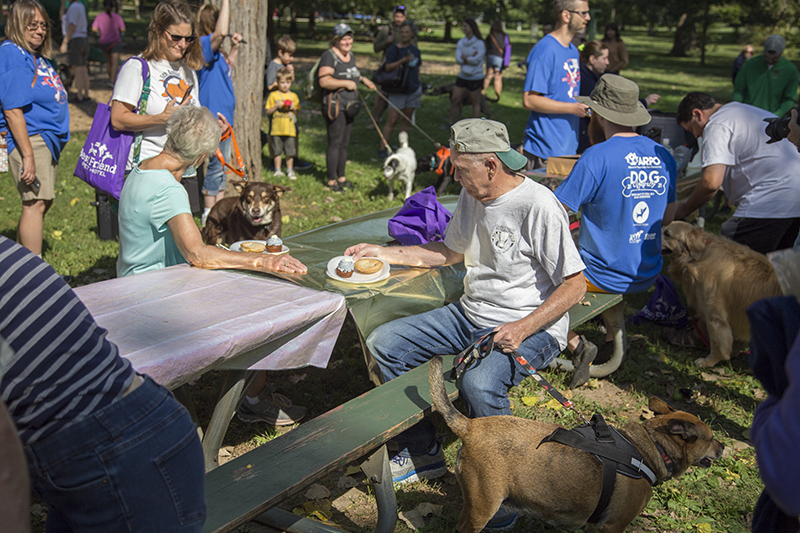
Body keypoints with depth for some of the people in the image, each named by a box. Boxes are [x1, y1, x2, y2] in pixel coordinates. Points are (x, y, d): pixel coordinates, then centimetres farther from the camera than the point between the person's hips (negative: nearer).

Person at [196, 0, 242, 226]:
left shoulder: (216, 51, 14)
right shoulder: (204, 45, -16)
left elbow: (227, 69, 31)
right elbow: (221, 32, -36)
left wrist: (235, 47, 20)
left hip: (223, 116, 10)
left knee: (222, 166, 17)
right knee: (216, 167, -2)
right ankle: (209, 215, 8)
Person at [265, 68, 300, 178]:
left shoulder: (293, 96, 10)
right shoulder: (273, 95, 4)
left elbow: (297, 112, 14)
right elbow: (268, 111, 3)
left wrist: (293, 108, -7)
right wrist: (277, 106, -12)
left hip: (290, 129, 1)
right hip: (277, 129, -1)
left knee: (290, 151, 1)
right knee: (277, 151, 4)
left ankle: (290, 170, 13)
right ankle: (278, 170, 16)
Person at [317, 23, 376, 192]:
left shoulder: (351, 55, 15)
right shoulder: (329, 56, -13)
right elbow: (324, 81, -24)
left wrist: (363, 79, 20)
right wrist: (346, 83, -21)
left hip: (349, 107, 8)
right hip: (334, 106, -8)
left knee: (344, 143, 13)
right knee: (335, 143, -5)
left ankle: (341, 177, 23)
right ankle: (331, 180, 3)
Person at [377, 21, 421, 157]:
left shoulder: (415, 50, 10)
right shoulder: (393, 49, -6)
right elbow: (388, 67, -18)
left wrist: (420, 86, 19)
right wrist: (403, 60, -29)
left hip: (413, 90, 5)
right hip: (398, 91, -5)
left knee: (406, 120, 8)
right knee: (392, 120, -8)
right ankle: (382, 149, -5)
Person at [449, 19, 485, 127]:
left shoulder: (479, 43, -9)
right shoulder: (461, 42, 7)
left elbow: (477, 60, -19)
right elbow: (458, 59, -3)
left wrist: (464, 58, -7)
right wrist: (470, 59, -16)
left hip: (475, 77, -6)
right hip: (462, 76, 6)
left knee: (475, 103, 2)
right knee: (455, 99, 4)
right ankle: (451, 123, 15)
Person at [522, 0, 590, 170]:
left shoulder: (573, 50, 15)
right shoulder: (545, 50, -14)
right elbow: (529, 100, -20)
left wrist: (585, 106, 6)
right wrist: (573, 108, -20)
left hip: (569, 146, 9)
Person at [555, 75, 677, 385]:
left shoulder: (597, 157, -19)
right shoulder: (664, 157, 2)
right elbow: (667, 218, 13)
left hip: (603, 278, -7)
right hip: (648, 277, 7)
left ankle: (576, 344, -1)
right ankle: (613, 337, 26)